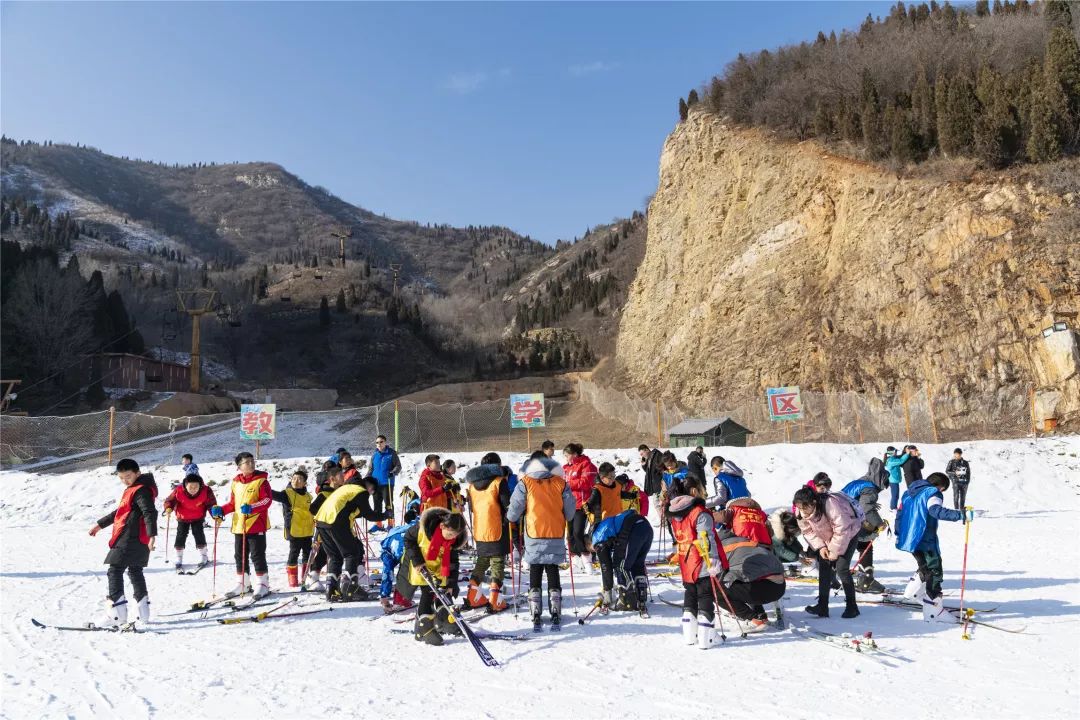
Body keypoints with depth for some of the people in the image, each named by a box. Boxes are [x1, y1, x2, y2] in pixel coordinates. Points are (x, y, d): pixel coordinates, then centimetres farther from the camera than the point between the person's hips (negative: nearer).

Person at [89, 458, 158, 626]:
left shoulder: (141, 490, -12)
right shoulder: (133, 489, 21)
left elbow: (149, 512, -25)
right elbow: (120, 512, 32)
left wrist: (152, 534, -36)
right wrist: (100, 524, 37)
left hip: (130, 538, -10)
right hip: (139, 540, 10)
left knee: (115, 570, -8)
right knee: (135, 571, 15)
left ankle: (117, 614, -14)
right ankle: (143, 611, 20)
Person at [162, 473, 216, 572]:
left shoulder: (206, 491, -29)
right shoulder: (178, 491, -29)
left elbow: (212, 504, -19)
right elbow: (169, 500, -17)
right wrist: (168, 508, -39)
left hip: (198, 517, -1)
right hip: (183, 517, 1)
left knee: (198, 533, -6)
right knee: (181, 535, -2)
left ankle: (203, 557, 13)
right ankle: (179, 560, 14)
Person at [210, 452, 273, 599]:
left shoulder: (261, 480, -6)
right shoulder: (236, 482, 10)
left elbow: (267, 500, -14)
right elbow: (232, 503, 18)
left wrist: (251, 508, -27)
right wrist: (220, 510, 1)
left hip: (256, 526, -6)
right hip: (239, 526, 6)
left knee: (257, 555, -2)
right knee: (240, 556, 14)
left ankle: (262, 585, 8)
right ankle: (242, 584, 26)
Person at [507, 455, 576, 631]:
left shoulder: (525, 483, -2)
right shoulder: (560, 483, 3)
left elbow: (514, 510, -2)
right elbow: (570, 511, 6)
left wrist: (512, 518, 20)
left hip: (534, 537, -1)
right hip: (556, 536, 1)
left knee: (535, 576, 9)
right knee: (553, 574, 12)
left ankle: (536, 618, 6)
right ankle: (556, 616, 8)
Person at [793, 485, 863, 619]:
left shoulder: (830, 504, -40)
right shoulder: (801, 512, -19)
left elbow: (842, 529, -33)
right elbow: (808, 531, -7)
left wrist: (834, 551, -24)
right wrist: (820, 546, -20)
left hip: (849, 530, -6)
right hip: (828, 535, 6)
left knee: (841, 568, -13)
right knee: (824, 566, -1)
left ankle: (852, 607, 0)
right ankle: (822, 606, 3)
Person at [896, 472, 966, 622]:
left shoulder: (910, 492, 16)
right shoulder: (933, 493, -9)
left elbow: (900, 512, 20)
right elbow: (936, 511, -29)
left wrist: (899, 534, 27)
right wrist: (960, 515, -36)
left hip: (909, 539, 9)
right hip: (925, 540, -9)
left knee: (926, 567, 27)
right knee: (935, 571, -4)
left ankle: (913, 591, 31)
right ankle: (933, 609, -6)